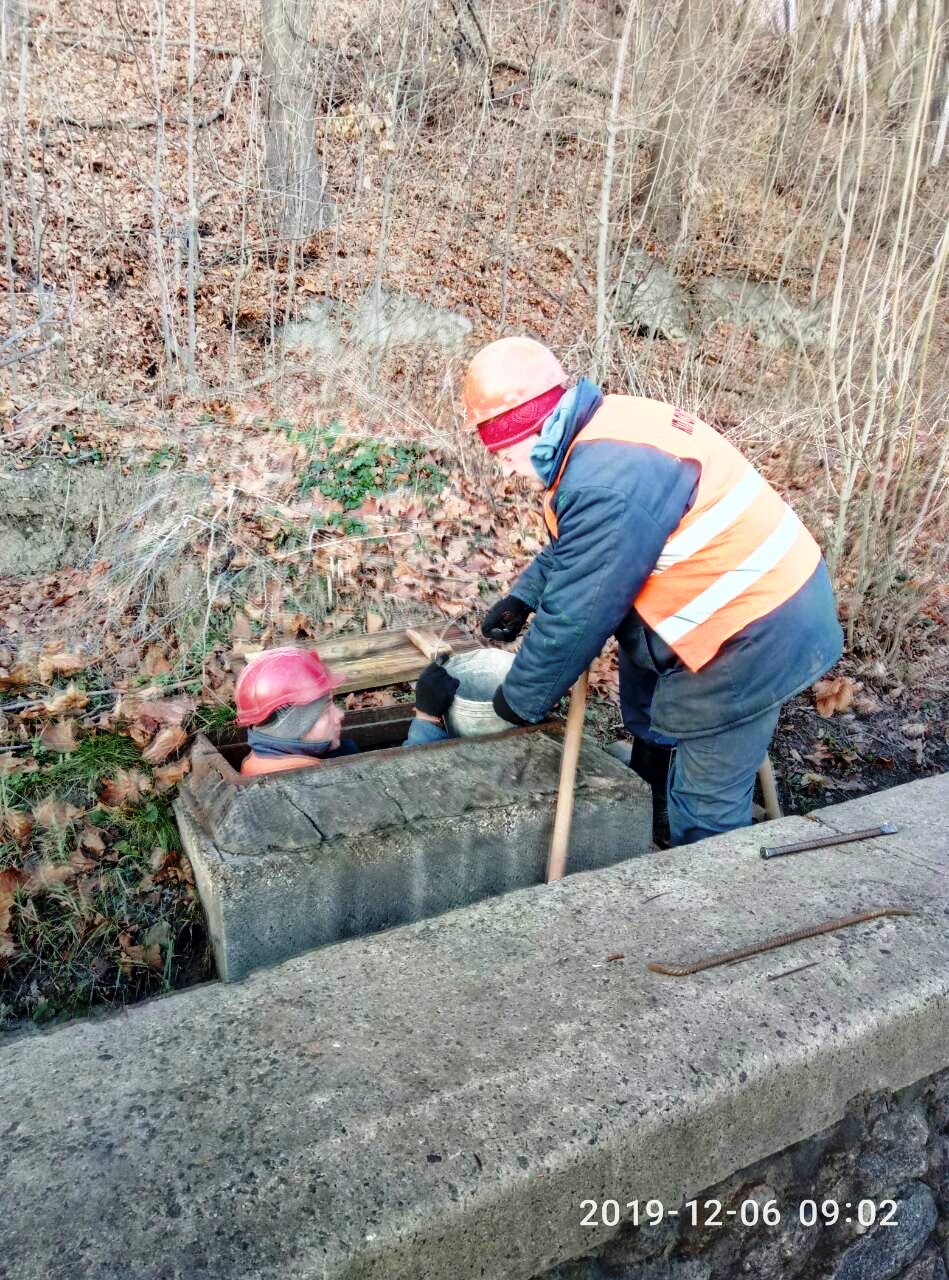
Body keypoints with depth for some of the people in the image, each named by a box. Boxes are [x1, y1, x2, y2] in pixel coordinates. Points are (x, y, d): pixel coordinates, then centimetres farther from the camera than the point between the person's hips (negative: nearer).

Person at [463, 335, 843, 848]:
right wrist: (523, 596, 9)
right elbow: (571, 544, 20)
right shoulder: (607, 428, 4)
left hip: (752, 639, -11)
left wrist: (521, 698, -7)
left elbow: (575, 616, -22)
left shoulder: (606, 483, -30)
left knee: (705, 808, 1)